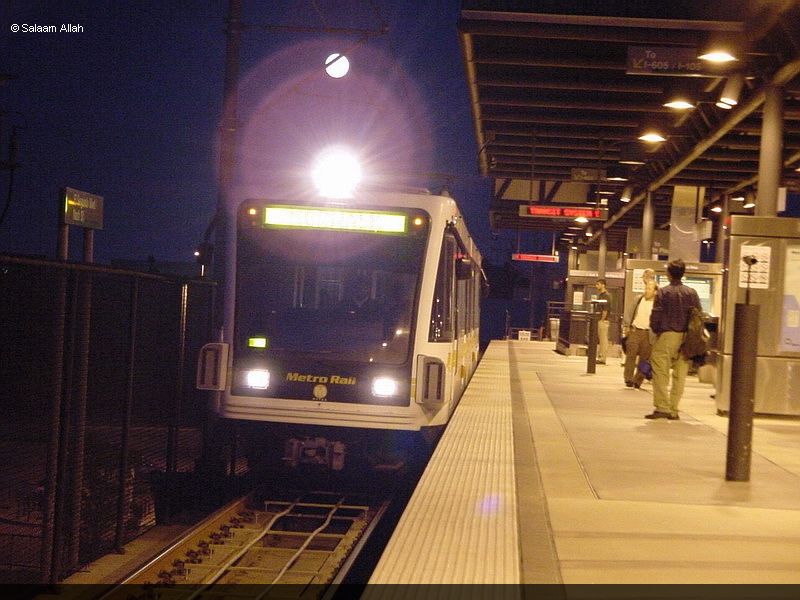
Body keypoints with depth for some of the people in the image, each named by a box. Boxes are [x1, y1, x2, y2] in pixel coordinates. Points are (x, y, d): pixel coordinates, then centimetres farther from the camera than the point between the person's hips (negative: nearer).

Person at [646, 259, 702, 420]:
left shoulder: (663, 292, -5)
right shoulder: (692, 293, 5)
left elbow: (656, 315, -8)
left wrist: (655, 330, 8)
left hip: (666, 336, -3)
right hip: (685, 337, 3)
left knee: (660, 373, 1)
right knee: (679, 375, 8)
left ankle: (662, 407, -7)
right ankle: (673, 410, 8)